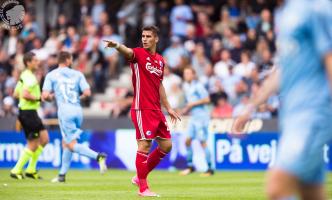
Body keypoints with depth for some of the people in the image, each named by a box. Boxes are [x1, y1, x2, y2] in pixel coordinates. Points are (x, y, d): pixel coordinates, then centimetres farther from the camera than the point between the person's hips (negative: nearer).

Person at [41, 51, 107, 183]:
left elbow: (45, 96, -4)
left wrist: (51, 97, 19)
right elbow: (87, 93, 1)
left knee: (72, 145, -6)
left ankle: (98, 157, -28)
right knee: (65, 143, 18)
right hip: (78, 109, 4)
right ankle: (62, 175, 18)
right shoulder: (77, 74, 11)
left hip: (64, 110, -4)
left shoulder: (51, 75, 5)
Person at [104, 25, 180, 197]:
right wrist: (117, 46, -52)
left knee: (166, 145, 9)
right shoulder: (138, 54, -6)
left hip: (156, 110, 8)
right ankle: (143, 188, -2)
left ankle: (140, 176, 21)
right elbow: (127, 52, -30)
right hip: (142, 109, -7)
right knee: (145, 145, -9)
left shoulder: (160, 60, 14)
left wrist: (168, 108, 23)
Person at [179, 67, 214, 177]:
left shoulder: (198, 86, -11)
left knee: (203, 142, -9)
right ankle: (190, 166, 15)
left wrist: (193, 104, -14)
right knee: (187, 141, 4)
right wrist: (186, 109, 11)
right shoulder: (185, 86, 14)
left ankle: (210, 169, -4)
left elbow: (207, 99, -15)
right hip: (193, 117, 8)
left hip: (201, 116, -8)